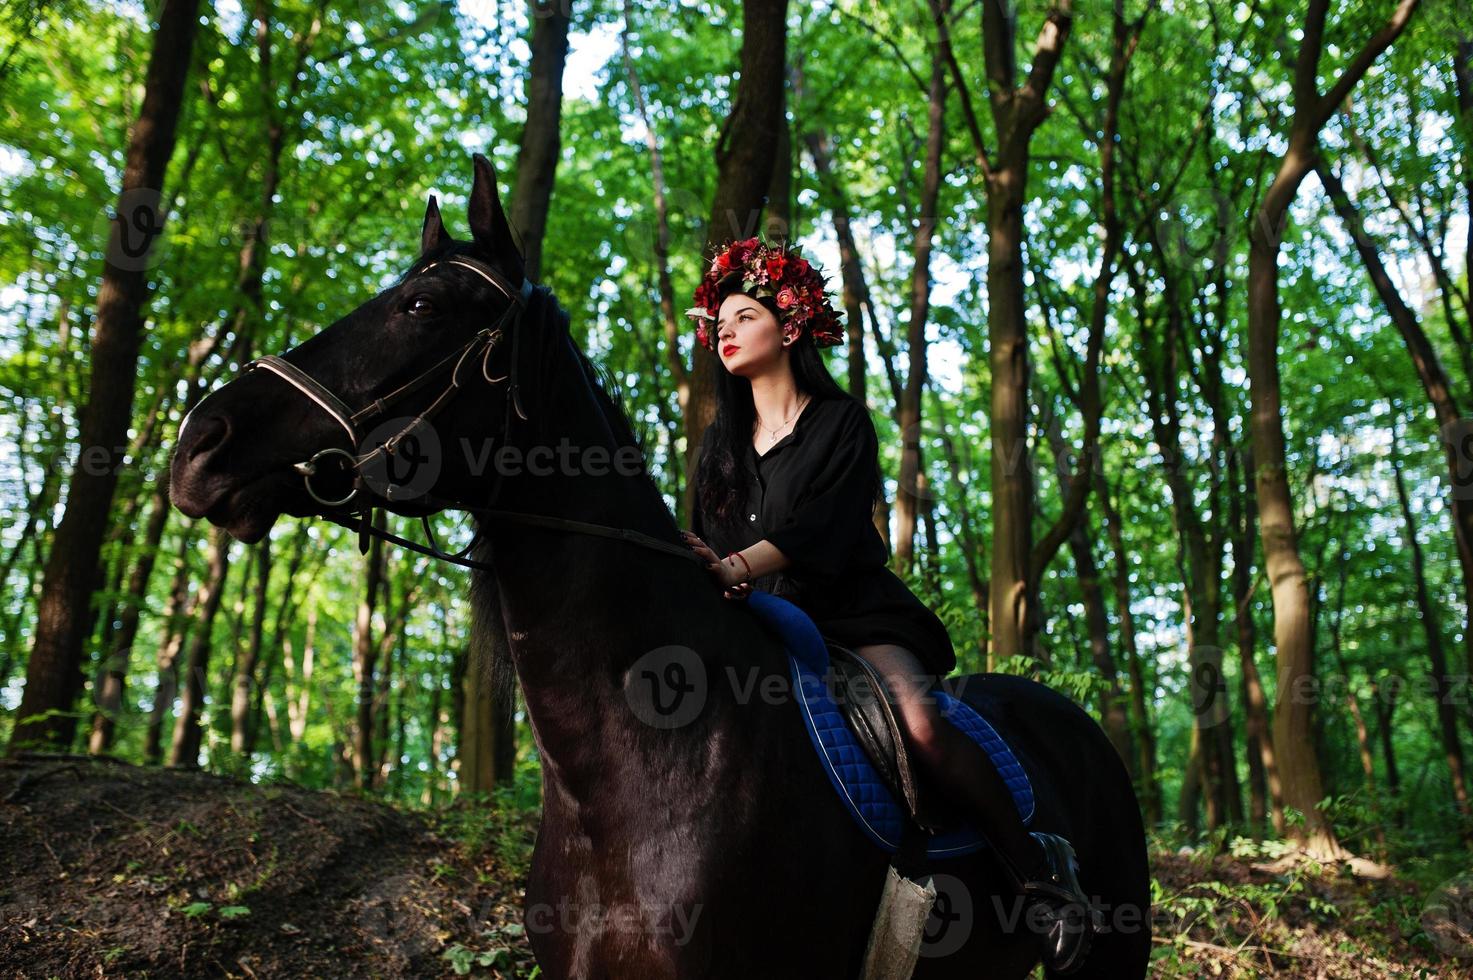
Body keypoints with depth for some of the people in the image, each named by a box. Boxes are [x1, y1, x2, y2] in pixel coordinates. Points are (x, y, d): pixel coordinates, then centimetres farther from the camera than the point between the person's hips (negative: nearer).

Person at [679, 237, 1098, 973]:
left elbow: (822, 528, -13)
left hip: (852, 614, -5)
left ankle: (1036, 866, -14)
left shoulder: (842, 421, 2)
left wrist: (734, 568, -29)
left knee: (919, 724, -29)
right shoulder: (722, 443, 18)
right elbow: (704, 541, 10)